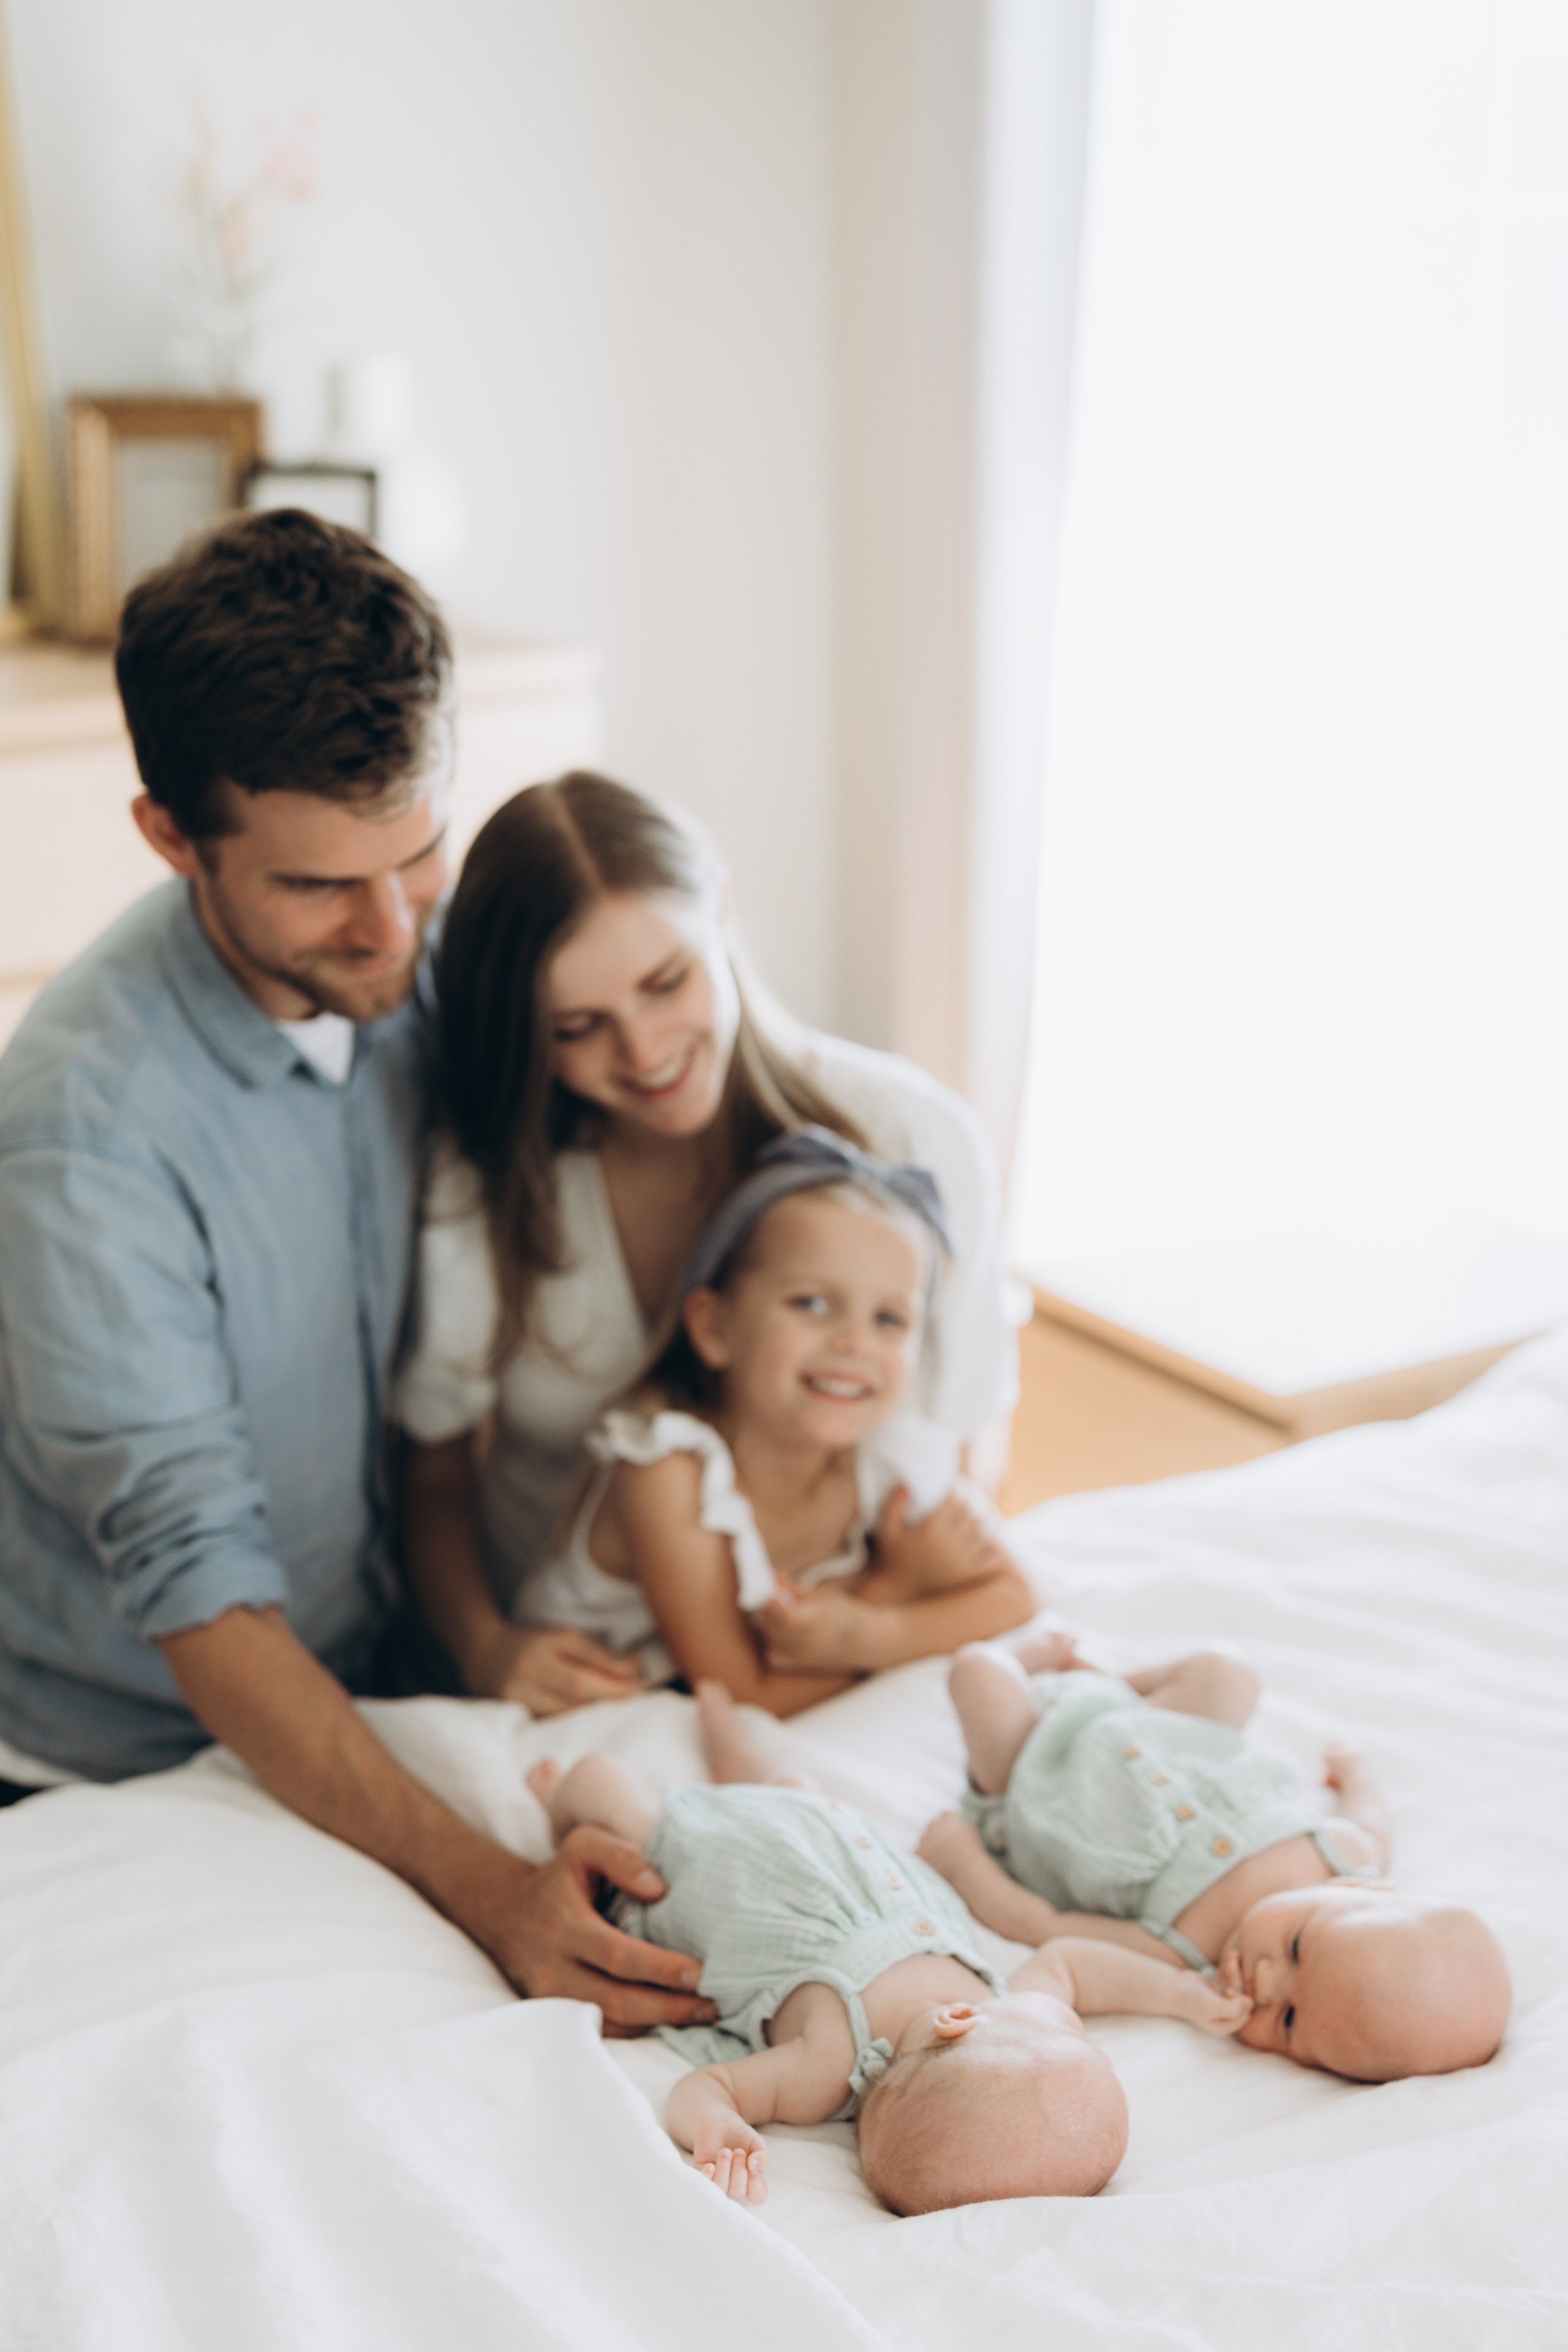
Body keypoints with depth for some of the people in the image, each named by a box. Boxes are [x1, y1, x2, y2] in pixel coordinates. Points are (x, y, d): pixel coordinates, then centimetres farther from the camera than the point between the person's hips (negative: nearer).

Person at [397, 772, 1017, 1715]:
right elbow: (436, 1468, 3)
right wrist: (484, 1646, -18)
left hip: (804, 1675, 0)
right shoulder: (477, 1193, -9)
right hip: (560, 1678, 1)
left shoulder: (913, 1142, -11)